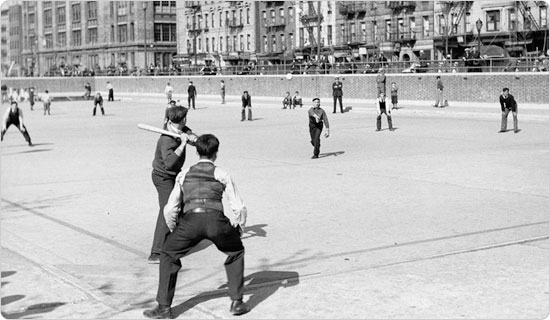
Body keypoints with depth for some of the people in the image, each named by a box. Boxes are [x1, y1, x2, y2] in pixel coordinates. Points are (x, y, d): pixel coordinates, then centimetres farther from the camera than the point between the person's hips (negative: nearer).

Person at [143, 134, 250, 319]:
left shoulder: (184, 175, 25)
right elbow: (239, 208, 17)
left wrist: (175, 232, 37)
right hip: (217, 220, 0)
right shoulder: (222, 175, 21)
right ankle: (237, 302, 24)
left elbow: (170, 210, 23)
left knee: (168, 256, 24)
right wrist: (238, 229, 34)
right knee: (236, 252, 28)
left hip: (191, 220, 0)